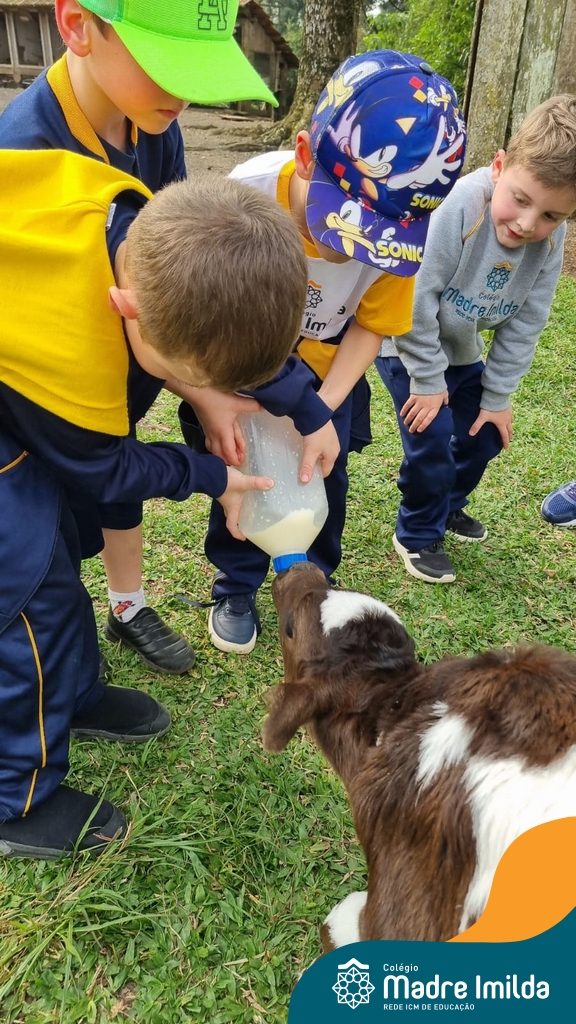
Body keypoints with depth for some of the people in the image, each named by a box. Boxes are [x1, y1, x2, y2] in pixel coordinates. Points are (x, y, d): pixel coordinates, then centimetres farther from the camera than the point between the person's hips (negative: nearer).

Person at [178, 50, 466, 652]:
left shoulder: (403, 226, -27)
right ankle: (236, 586, 26)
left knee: (323, 473, 4)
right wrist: (207, 399, -31)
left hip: (329, 361, 2)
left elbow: (370, 326, -14)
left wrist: (322, 412, -24)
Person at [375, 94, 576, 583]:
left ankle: (448, 504, 39)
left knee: (486, 433, 12)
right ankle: (418, 535, 12)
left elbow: (524, 324, -4)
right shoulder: (457, 208, -34)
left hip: (462, 349, 6)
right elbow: (414, 299, -30)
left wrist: (497, 396, -2)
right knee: (432, 437, -12)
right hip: (407, 341, -6)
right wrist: (427, 380, -22)